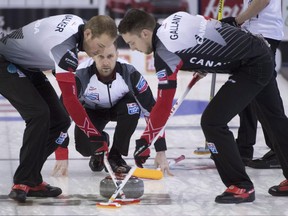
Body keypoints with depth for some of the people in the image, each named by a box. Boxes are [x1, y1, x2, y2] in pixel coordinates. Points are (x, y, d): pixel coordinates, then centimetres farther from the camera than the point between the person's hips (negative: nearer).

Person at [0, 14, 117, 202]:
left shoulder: (80, 24, -8)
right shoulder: (64, 46, -36)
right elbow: (70, 99, -37)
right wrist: (94, 135, -36)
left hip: (27, 66, 10)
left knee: (60, 121, -1)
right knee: (39, 114, -28)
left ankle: (32, 181, 4)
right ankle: (23, 183, -20)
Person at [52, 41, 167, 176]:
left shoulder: (129, 74, -33)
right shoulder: (81, 76, -35)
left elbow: (151, 110, -28)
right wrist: (61, 157, -41)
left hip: (119, 106, 1)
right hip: (92, 111, -1)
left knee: (132, 108, -34)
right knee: (84, 146, -26)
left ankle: (115, 155, -10)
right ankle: (100, 147, 13)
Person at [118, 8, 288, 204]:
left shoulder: (165, 52, -21)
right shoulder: (174, 19, 2)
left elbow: (164, 104, -20)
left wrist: (144, 142, -14)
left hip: (251, 67, -10)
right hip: (263, 52, 10)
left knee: (213, 121, -10)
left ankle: (241, 187, -4)